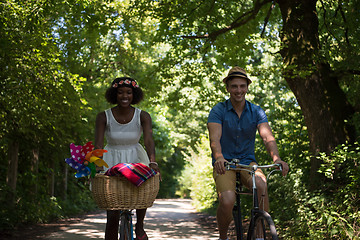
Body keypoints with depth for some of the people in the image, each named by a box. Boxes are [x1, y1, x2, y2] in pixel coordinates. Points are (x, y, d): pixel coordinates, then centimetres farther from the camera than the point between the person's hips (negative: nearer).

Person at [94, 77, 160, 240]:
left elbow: (148, 140, -23)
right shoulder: (104, 117, -11)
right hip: (112, 161, -1)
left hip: (135, 159, 1)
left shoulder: (143, 116, -10)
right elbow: (98, 144, -18)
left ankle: (140, 226, -4)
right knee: (112, 215, -5)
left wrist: (152, 162, -41)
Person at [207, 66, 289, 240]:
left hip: (247, 162, 2)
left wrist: (276, 158, -34)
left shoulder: (256, 112, 1)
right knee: (227, 201, -27)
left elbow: (267, 137, -13)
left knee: (261, 185, -31)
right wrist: (219, 157, -43)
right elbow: (215, 138, -21)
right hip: (224, 164, -2)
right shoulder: (218, 111, -6)